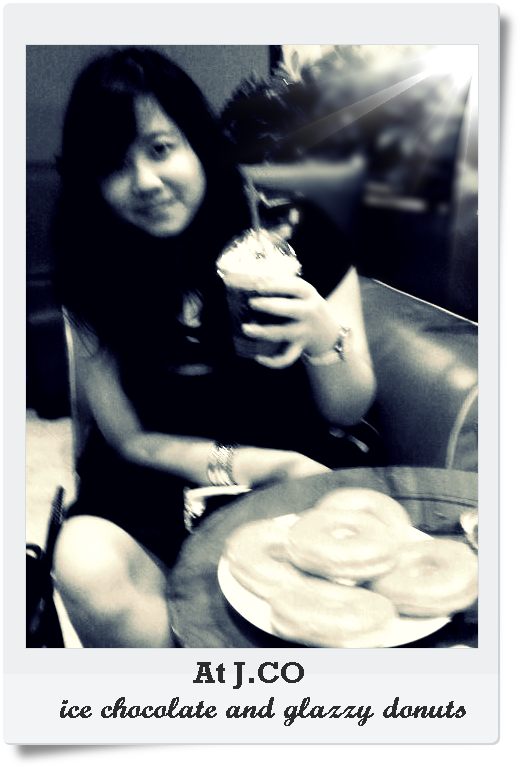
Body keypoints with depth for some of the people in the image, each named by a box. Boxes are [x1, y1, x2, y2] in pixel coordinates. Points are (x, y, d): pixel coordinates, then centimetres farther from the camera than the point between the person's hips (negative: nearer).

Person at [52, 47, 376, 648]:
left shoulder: (294, 233, -8)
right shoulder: (90, 271, -5)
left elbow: (348, 412, -3)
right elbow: (129, 437, 0)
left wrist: (324, 338, -25)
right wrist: (247, 464, -14)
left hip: (288, 471, 0)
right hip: (153, 481, 1)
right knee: (84, 567, -31)